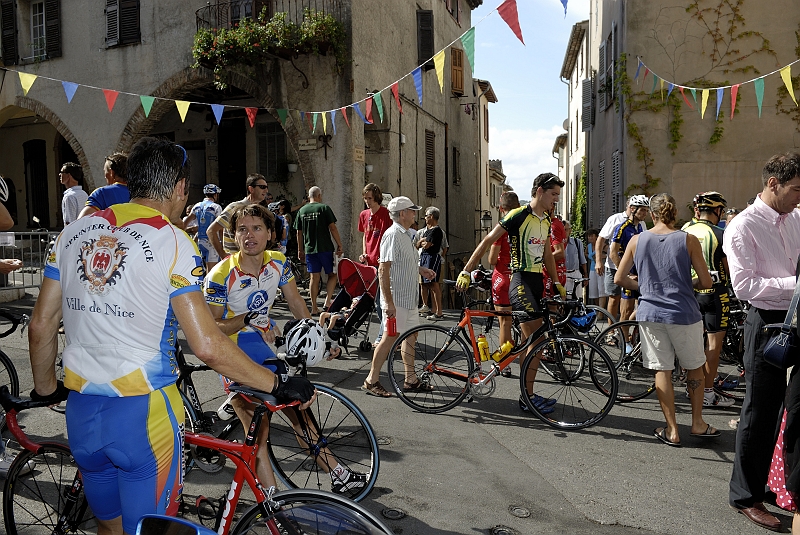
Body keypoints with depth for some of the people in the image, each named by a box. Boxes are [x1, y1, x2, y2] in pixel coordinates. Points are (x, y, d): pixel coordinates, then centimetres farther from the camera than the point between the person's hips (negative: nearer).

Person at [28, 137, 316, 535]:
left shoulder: (74, 232, 4)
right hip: (144, 413, -6)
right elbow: (209, 347, -19)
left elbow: (41, 326, 8)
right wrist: (279, 385, -10)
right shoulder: (172, 242, -13)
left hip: (81, 411, 6)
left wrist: (46, 390, 24)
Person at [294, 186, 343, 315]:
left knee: (314, 278, 7)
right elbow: (332, 228, -9)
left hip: (309, 250, 4)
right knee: (332, 274, 9)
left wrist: (300, 250, 21)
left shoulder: (302, 211, 9)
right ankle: (328, 301, -3)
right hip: (325, 248, -4)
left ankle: (314, 308, 9)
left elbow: (299, 233, 13)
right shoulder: (324, 208, -4)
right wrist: (339, 245, -4)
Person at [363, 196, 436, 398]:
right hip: (396, 299, -10)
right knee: (391, 337, -3)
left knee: (411, 334, 13)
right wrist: (389, 302, -25)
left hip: (408, 297, 10)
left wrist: (421, 269, 13)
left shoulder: (404, 234, 14)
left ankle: (411, 380, 23)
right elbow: (383, 270, -23)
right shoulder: (393, 235, -18)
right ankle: (371, 381, 9)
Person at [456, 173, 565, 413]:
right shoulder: (518, 215, -10)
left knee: (533, 342, 9)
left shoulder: (546, 220, 15)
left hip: (538, 281, 8)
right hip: (521, 281, -8)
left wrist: (556, 283, 20)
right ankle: (528, 397, -1)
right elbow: (488, 241, -11)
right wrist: (466, 271, -16)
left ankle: (527, 393, 18)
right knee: (536, 340, -11)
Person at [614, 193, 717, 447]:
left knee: (662, 371, 9)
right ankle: (697, 423, 29)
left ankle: (672, 430, 14)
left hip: (650, 313, 1)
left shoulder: (637, 240, -1)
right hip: (683, 313, -1)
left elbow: (619, 278, 2)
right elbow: (706, 282, -5)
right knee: (694, 367, 19)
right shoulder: (688, 240, -6)